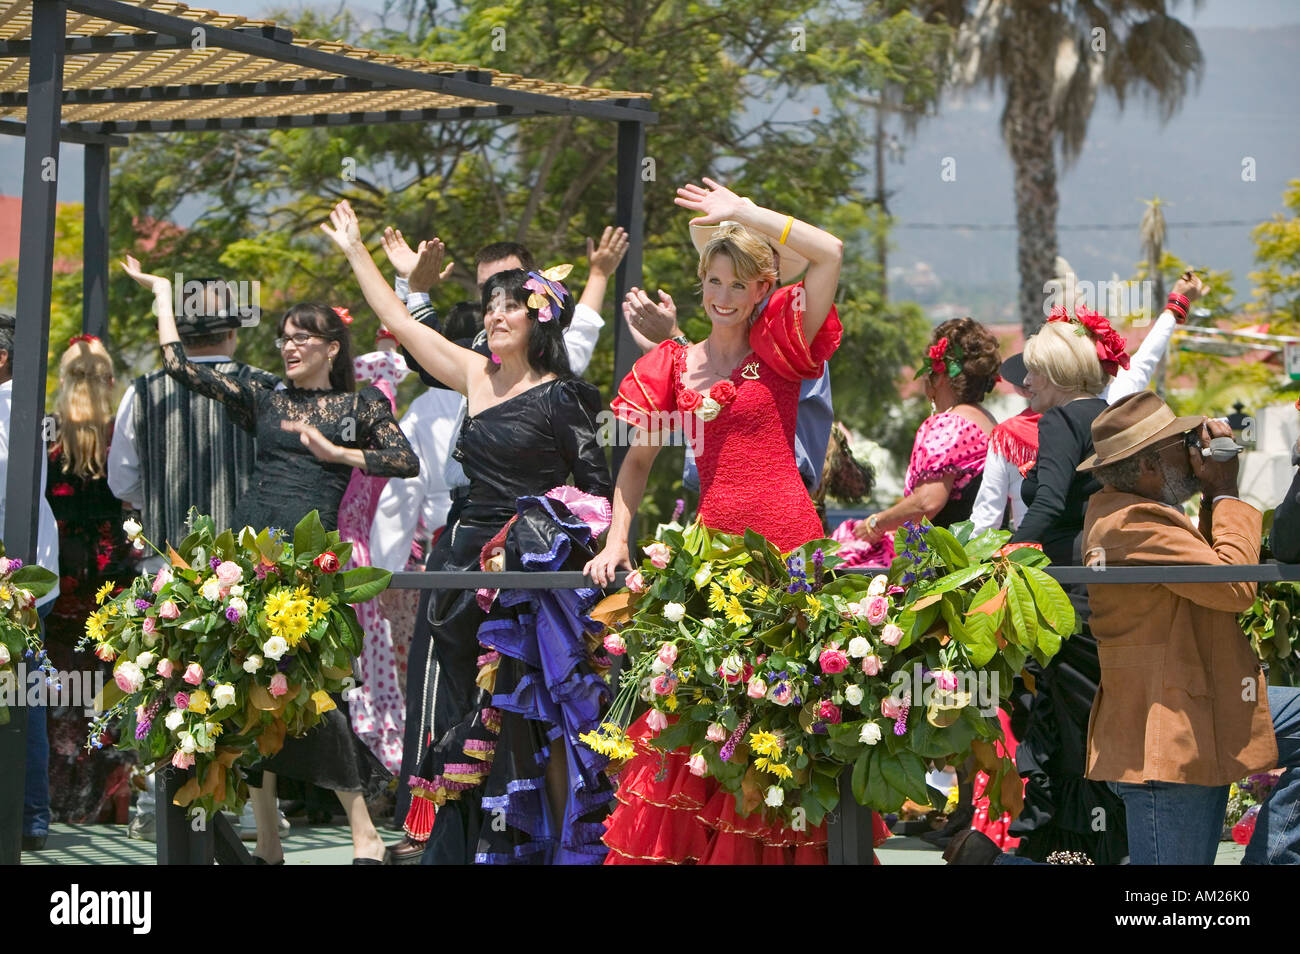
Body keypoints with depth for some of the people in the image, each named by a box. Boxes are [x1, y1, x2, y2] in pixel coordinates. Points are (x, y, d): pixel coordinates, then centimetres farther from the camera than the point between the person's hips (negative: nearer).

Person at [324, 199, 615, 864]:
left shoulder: (560, 396, -6)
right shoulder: (477, 376, 11)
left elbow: (597, 489, -6)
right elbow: (401, 324, 19)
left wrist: (596, 554, -17)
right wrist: (355, 250, 22)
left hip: (537, 570, -7)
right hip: (470, 559, 7)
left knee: (539, 715, -7)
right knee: (472, 716, 8)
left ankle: (565, 844, -4)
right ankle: (492, 845, 13)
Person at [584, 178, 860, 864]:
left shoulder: (780, 346, 5)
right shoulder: (673, 364, 13)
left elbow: (829, 253, -6)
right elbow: (637, 459, 16)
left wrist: (745, 213, -2)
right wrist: (616, 539, 4)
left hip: (786, 538, -2)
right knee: (697, 711, -3)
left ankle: (773, 850, 5)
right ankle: (682, 849, 4)